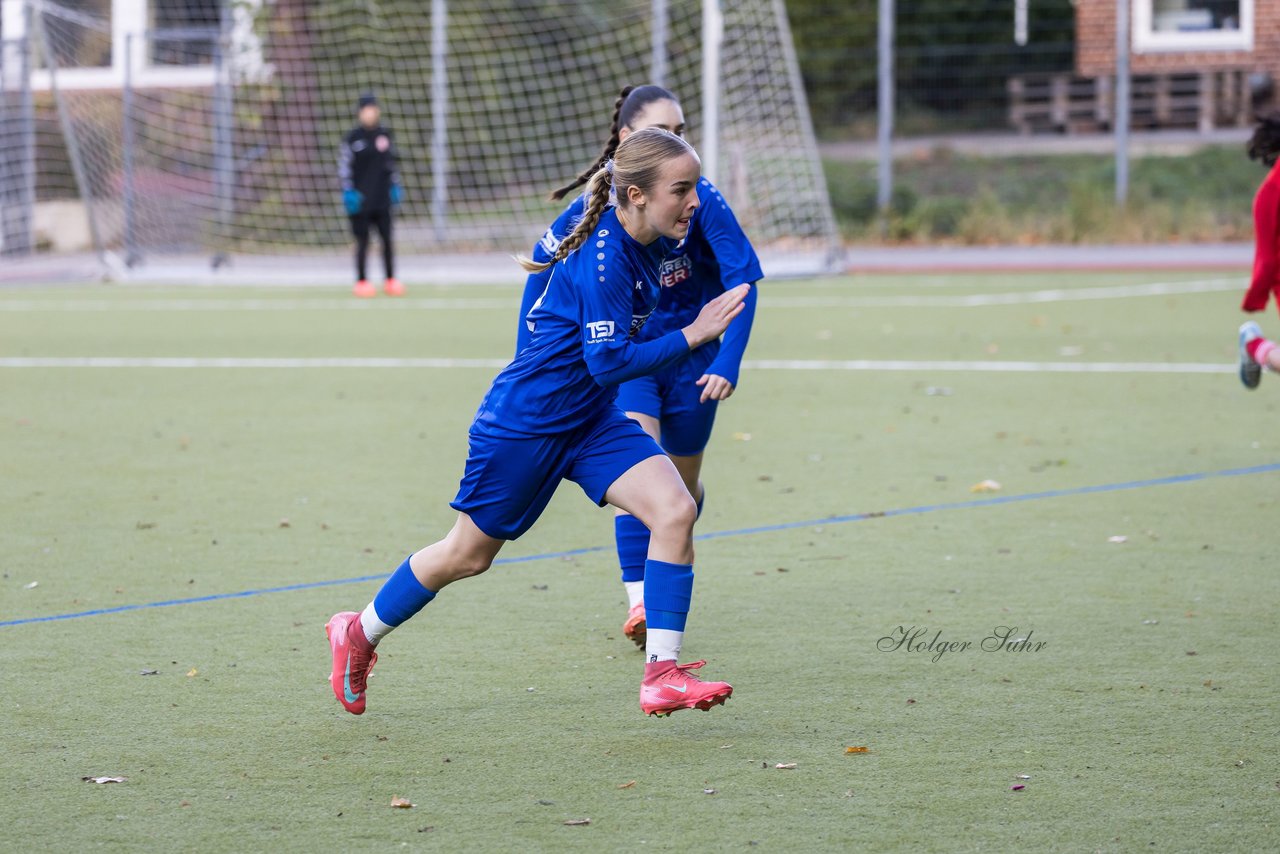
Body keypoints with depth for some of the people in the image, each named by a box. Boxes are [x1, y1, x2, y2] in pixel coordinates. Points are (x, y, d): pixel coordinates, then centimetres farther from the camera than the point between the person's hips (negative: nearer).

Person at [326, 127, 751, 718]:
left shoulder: (645, 242, -1)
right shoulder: (602, 259, -27)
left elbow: (546, 254, 18)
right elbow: (610, 363, -30)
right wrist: (691, 336, -29)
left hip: (591, 422, 8)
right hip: (524, 422, -8)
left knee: (675, 511, -14)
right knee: (468, 555, 9)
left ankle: (662, 675, -13)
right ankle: (358, 635, 33)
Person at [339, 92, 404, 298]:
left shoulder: (384, 135, 7)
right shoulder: (352, 138, -4)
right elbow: (344, 166, -5)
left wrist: (395, 186, 12)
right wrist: (348, 192, -11)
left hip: (382, 196, 3)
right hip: (360, 199, -3)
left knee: (387, 238, 3)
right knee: (362, 240, 1)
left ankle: (390, 280, 11)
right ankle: (361, 281, 9)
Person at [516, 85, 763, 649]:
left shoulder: (699, 199, -16)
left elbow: (743, 277, -16)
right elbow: (545, 262, -1)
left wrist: (728, 363, -23)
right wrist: (529, 357, -2)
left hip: (690, 357, 1)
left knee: (683, 485, 12)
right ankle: (638, 601, -27)